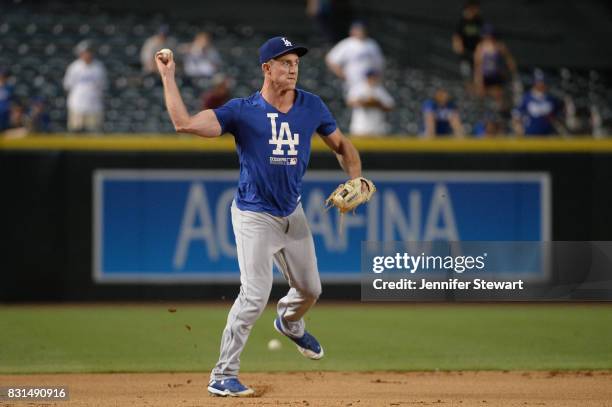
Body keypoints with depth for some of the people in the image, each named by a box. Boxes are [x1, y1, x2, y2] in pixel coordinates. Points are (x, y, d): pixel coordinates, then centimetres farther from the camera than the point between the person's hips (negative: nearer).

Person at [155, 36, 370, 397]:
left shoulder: (312, 107, -3)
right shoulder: (242, 111, -15)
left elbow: (341, 144, 9)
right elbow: (185, 123, -25)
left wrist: (356, 179, -9)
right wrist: (168, 77, -24)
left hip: (292, 213, 5)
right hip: (254, 216, -5)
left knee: (310, 289, 17)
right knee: (255, 296, -15)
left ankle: (289, 323, 53)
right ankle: (223, 376, -5)